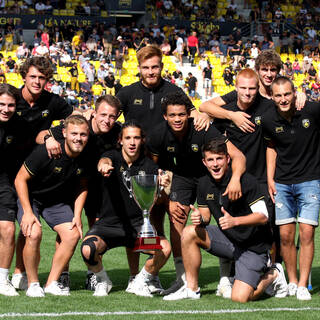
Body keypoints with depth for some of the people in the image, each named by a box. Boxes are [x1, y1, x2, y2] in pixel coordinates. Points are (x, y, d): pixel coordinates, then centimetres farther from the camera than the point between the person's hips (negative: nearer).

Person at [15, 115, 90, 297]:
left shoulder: (86, 158, -13)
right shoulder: (46, 152, -29)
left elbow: (82, 187, 6)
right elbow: (20, 179, -20)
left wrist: (77, 215, -4)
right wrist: (27, 212, -25)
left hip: (57, 200, 5)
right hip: (30, 196, -5)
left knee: (73, 234, -12)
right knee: (34, 234, -27)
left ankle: (52, 283, 0)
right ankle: (33, 284, -9)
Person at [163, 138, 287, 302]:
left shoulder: (246, 181, -19)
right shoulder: (204, 184, 0)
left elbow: (263, 216, -19)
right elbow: (206, 216, 10)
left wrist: (235, 221, -33)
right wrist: (200, 219, -15)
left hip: (254, 247, -6)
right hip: (228, 239, 6)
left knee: (240, 297, -20)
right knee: (189, 232, -14)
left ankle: (273, 275, 11)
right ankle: (192, 289, -3)